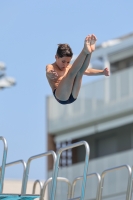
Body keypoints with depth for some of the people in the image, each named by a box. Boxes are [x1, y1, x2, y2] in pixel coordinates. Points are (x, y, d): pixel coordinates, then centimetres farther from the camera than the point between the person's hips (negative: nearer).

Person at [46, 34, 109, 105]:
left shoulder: (70, 67, 25)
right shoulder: (51, 67, 9)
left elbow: (87, 71, 18)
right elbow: (48, 72, -16)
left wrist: (102, 72, 0)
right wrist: (51, 74, -42)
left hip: (73, 96, 5)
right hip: (61, 96, -5)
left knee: (79, 72, -16)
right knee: (71, 73, -28)